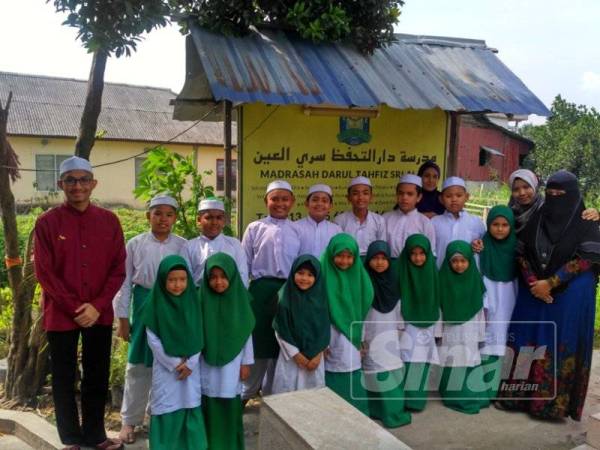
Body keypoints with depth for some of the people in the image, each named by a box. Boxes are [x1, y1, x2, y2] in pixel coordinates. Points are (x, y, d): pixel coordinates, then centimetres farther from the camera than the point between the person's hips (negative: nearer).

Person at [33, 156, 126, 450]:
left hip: (99, 314, 2)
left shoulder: (109, 221, 2)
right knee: (64, 379, 8)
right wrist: (75, 308, -12)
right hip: (60, 314, -2)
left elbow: (118, 269, 1)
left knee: (97, 377, 10)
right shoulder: (47, 222, -4)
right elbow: (44, 273, -7)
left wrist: (97, 306, -10)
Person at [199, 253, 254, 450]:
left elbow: (246, 333, 1)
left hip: (232, 364, 0)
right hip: (207, 364, 0)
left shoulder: (240, 299, -5)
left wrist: (246, 362, 2)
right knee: (209, 408, 7)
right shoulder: (202, 299, -7)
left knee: (230, 409, 8)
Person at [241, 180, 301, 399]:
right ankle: (247, 393, 25)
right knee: (259, 341, 5)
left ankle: (271, 395, 29)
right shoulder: (255, 228, 3)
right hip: (262, 290, -2)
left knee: (282, 345, 11)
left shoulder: (297, 230, 7)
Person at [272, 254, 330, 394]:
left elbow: (325, 329, 2)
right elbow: (280, 330, -7)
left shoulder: (320, 298, 1)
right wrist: (295, 354, -9)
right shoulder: (285, 297, -7)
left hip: (315, 356, 2)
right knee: (287, 391, -1)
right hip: (291, 355, -2)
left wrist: (317, 354, -6)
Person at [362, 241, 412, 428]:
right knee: (378, 374, -3)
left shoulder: (393, 280, 4)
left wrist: (400, 330, 12)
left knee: (393, 371, 7)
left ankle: (394, 410, 17)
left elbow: (398, 308, 12)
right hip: (371, 336, -5)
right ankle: (382, 411, 7)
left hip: (390, 336, 5)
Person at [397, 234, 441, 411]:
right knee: (408, 362, -6)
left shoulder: (432, 271, -2)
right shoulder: (403, 271, -8)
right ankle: (404, 397, 3)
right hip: (408, 325, -2)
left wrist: (438, 329, 4)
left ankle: (417, 398, 15)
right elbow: (397, 299, -6)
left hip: (427, 325, 2)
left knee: (423, 361, 5)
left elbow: (436, 301, 3)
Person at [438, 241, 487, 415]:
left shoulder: (475, 279, -4)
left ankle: (471, 395, 15)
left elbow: (480, 310, 2)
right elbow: (439, 308, -4)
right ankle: (454, 397, 9)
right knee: (453, 362, 0)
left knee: (469, 359, 4)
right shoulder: (444, 280, -8)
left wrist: (480, 335, 3)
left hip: (469, 330, 1)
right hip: (450, 330, -1)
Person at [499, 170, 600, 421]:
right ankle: (521, 395, 16)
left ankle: (554, 402, 9)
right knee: (528, 341, 6)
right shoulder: (536, 219, 5)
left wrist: (550, 283, -16)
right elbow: (522, 253, 5)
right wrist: (533, 283, -10)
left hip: (570, 295, -4)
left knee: (562, 344, -1)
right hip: (533, 291, 4)